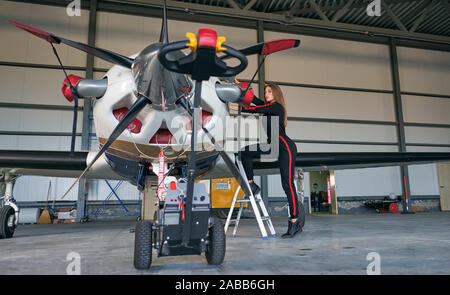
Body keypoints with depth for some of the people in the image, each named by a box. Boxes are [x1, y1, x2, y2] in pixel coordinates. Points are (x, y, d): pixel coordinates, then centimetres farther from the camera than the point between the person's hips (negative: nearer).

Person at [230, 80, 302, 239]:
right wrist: (241, 86, 17)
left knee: (287, 184, -11)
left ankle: (295, 222, -7)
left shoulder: (277, 106, -7)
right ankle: (252, 185, 5)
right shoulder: (269, 107, 18)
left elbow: (257, 109, -16)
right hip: (273, 147, 9)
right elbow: (254, 100, 20)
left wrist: (238, 108, -13)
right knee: (244, 151, 1)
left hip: (286, 147, -9)